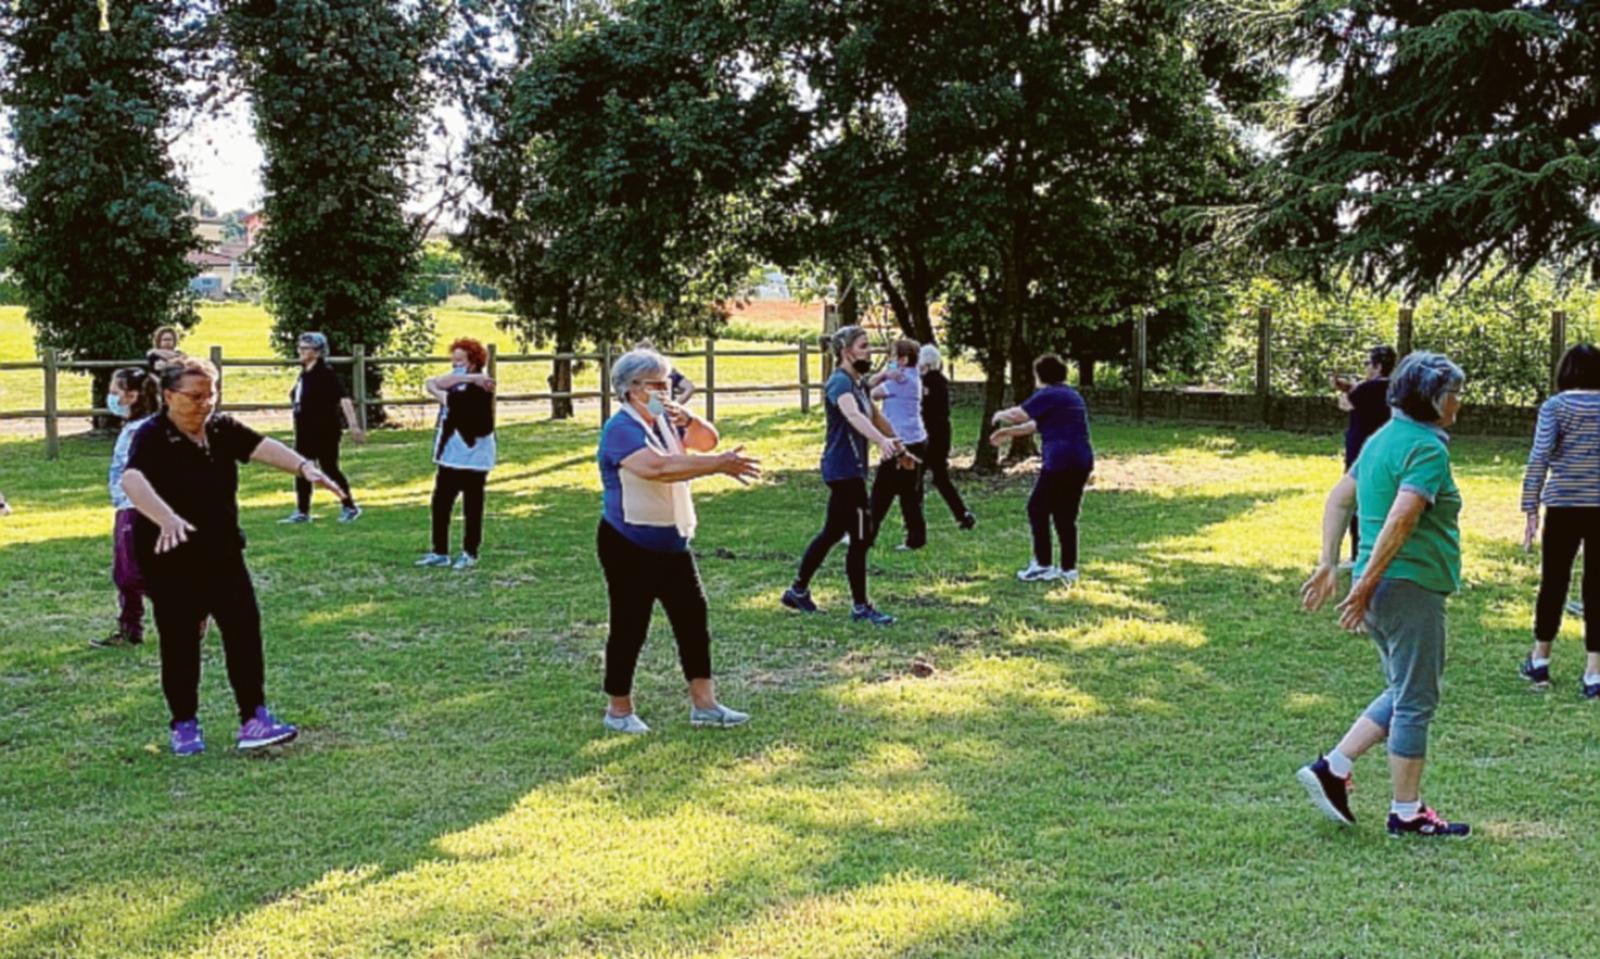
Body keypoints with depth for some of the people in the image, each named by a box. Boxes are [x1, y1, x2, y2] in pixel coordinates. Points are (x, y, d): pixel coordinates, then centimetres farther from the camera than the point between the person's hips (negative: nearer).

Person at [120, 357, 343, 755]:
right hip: (169, 558, -5)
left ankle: (253, 718, 3)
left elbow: (262, 447, -13)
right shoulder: (152, 436, -14)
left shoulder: (223, 430, 2)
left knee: (244, 628, -2)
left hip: (223, 551, 5)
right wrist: (167, 519, -50)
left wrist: (302, 466, -34)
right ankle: (184, 725, 19)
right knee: (180, 640, 3)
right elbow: (131, 480, -32)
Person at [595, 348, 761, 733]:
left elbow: (707, 441, 5)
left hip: (672, 543, 8)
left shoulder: (665, 422, 11)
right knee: (629, 626, 0)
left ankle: (704, 703, 10)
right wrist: (719, 465, -38)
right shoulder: (621, 428, -16)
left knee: (693, 615, 5)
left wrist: (688, 419, -17)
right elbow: (657, 467, -33)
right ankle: (619, 710, 14)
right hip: (629, 546, -8)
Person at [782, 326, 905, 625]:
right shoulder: (840, 382, -17)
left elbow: (875, 416, 28)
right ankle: (861, 607, 4)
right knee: (861, 536, -5)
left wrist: (898, 445, 36)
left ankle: (798, 591, 28)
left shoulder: (857, 383, 13)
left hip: (850, 469, 10)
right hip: (844, 469, -10)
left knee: (833, 532, 17)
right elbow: (853, 415, -38)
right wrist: (882, 441, -54)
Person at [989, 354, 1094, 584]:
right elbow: (1038, 424, 30)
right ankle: (1068, 569, 14)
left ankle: (1043, 565, 3)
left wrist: (999, 416, 15)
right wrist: (1009, 432, 34)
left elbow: (1017, 415, -6)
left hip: (1060, 463, -8)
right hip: (1082, 462, 8)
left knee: (1038, 509, 3)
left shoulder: (1048, 395, -6)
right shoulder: (1072, 395, 22)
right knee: (1066, 515, 13)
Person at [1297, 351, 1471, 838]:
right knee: (1415, 701, 1)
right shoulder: (1427, 448, -14)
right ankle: (1407, 812, 11)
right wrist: (1367, 583, -23)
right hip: (1412, 587, -9)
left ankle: (1331, 769, 15)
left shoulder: (1384, 438, 15)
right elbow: (1401, 520, -25)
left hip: (1384, 588, 9)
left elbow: (1339, 499, 18)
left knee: (1403, 695, 19)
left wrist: (1330, 565, 16)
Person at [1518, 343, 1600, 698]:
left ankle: (1540, 662, 23)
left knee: (1554, 581, 11)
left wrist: (1531, 509, -8)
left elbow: (1539, 459, -11)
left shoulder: (1555, 406, -3)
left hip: (1564, 505, -1)